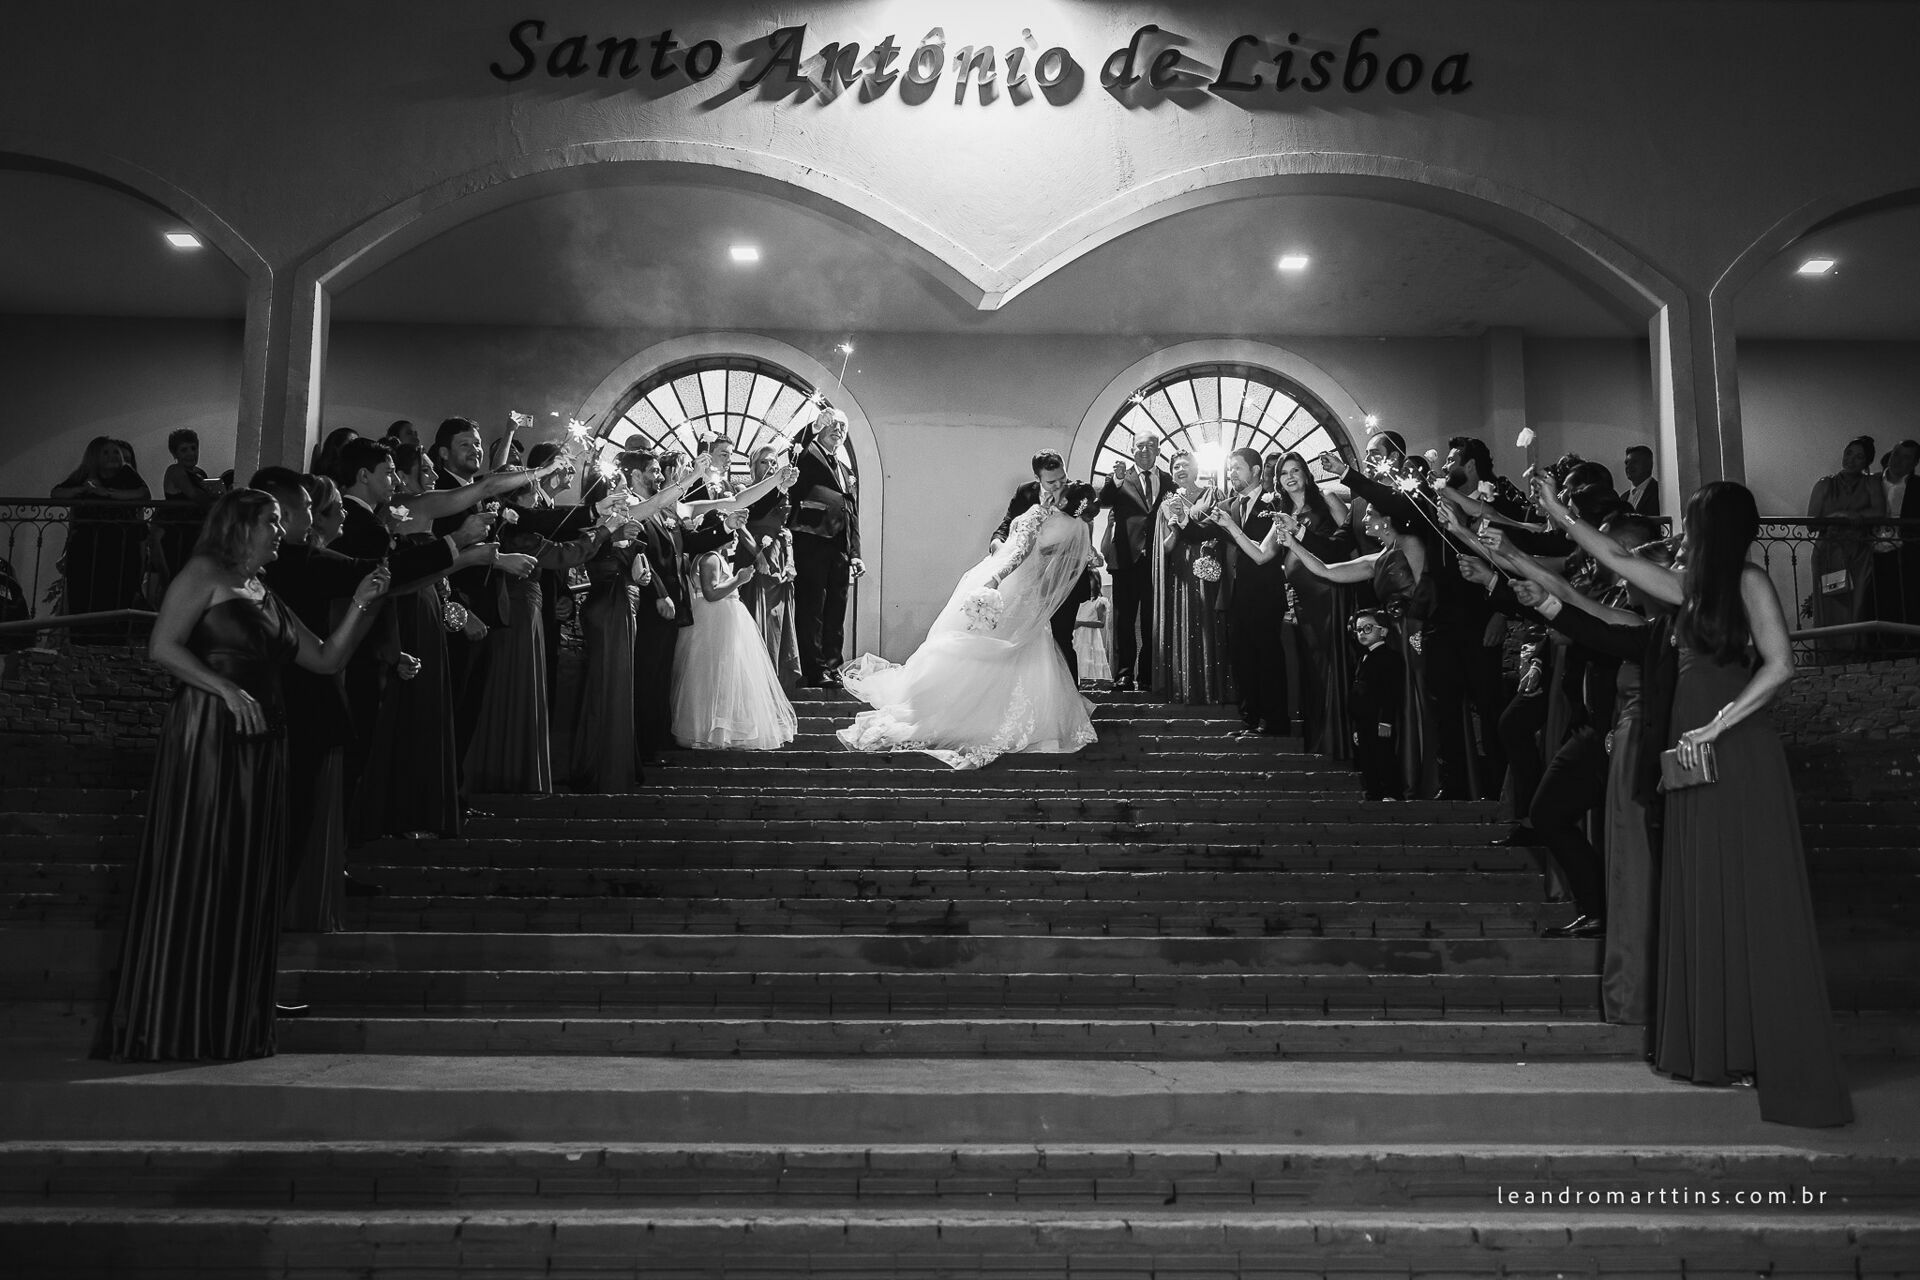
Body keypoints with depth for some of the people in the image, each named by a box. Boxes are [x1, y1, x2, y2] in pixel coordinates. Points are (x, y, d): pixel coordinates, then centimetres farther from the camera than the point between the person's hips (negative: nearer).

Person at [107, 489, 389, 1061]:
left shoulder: (268, 598, 21)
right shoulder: (205, 574, 1)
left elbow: (326, 658, 18)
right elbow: (163, 647, -9)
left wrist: (361, 605, 8)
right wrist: (227, 689, -18)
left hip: (259, 746, 7)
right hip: (205, 738, -7)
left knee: (247, 883, 6)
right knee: (193, 876, -5)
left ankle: (232, 1027, 12)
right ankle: (169, 1027, 3)